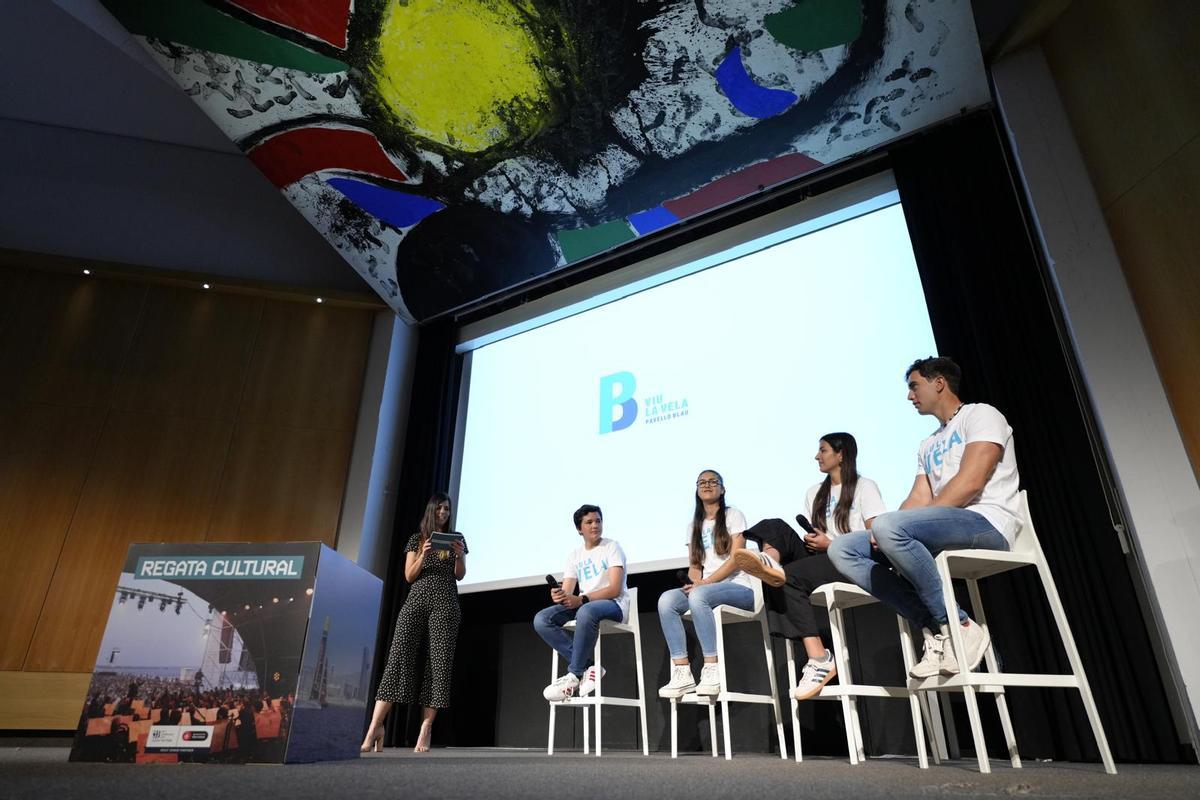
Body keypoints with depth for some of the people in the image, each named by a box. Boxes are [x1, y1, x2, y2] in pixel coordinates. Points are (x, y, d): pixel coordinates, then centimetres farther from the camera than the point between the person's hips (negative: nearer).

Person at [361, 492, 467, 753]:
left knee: (439, 662, -9)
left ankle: (425, 730, -10)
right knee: (398, 656, -12)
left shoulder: (456, 539, 15)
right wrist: (423, 555, -9)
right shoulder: (416, 539, 15)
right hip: (416, 600, 0)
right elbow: (409, 576, 8)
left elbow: (460, 575, 8)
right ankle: (375, 725, -14)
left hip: (445, 603, 0)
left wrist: (458, 555, -12)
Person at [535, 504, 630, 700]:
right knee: (541, 620, -18)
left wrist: (581, 600, -27)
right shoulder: (574, 555, 15)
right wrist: (560, 596, -21)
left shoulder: (612, 547, -1)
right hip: (583, 605, 6)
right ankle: (587, 668, -21)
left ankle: (574, 675, -24)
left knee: (586, 611, -41)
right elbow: (567, 592, 6)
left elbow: (615, 589, -14)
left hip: (614, 604, -6)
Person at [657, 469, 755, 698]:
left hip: (739, 587, -5)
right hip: (705, 588, 5)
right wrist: (697, 582, -11)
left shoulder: (733, 515, 5)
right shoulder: (694, 525, 21)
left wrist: (705, 583, -16)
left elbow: (736, 558, -8)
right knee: (666, 599, -24)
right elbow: (693, 565, 13)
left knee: (698, 596, -37)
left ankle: (712, 669, -31)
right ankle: (682, 673, -27)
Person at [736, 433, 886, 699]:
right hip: (820, 558, 6)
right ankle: (771, 564, -50)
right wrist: (810, 542, -8)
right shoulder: (814, 492, 23)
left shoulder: (865, 487, 6)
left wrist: (831, 544, -11)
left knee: (791, 577, -33)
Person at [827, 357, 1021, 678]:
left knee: (889, 526, -35)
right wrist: (884, 533, -8)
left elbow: (970, 483, -14)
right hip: (945, 531, 8)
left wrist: (887, 530, -18)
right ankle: (934, 628, -16)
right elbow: (918, 500, 15)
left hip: (987, 524, -8)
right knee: (842, 549, -7)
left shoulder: (981, 415, 2)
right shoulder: (928, 445, 27)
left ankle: (959, 627, -19)